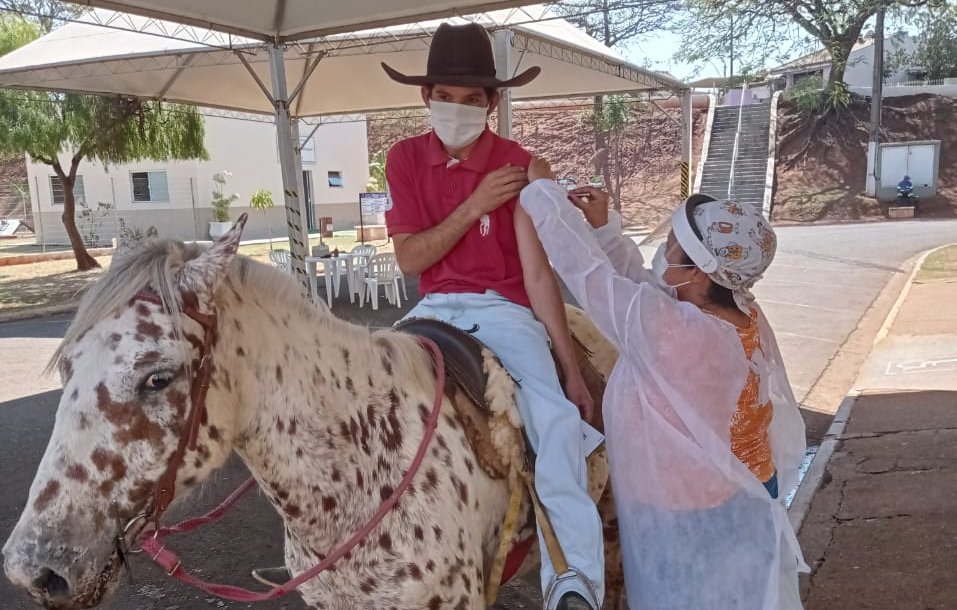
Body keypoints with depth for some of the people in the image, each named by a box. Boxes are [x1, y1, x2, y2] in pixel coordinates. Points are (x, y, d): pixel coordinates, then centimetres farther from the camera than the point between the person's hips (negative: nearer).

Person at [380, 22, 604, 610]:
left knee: (557, 417, -27)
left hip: (504, 309, -2)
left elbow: (539, 274, -8)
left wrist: (573, 369, -13)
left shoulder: (517, 166, -4)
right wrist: (474, 205, -14)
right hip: (435, 310, 3)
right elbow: (410, 259, -3)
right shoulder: (405, 159, 5)